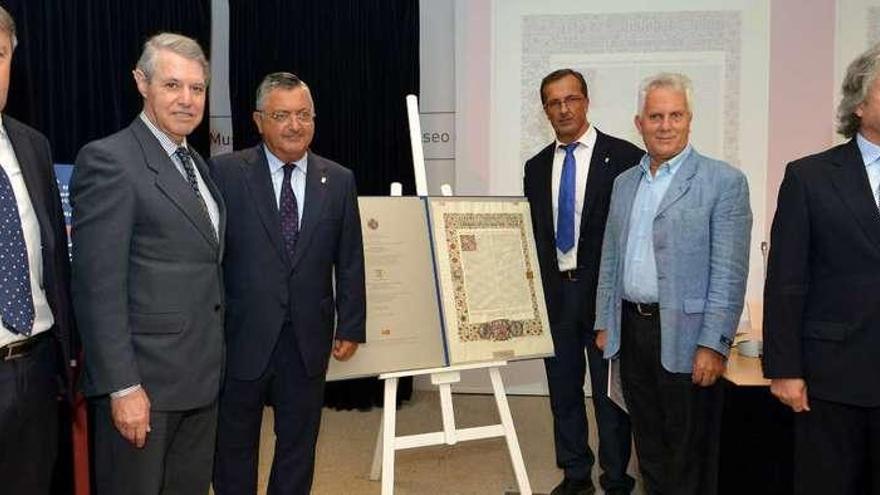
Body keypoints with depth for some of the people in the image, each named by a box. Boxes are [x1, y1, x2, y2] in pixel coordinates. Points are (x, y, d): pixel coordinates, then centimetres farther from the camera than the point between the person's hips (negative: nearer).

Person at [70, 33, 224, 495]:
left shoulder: (195, 163, 13)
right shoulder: (108, 160, -12)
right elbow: (99, 287, -17)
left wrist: (213, 360, 12)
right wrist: (122, 387, -19)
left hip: (200, 375, 8)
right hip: (143, 379, -7)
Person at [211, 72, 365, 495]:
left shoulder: (339, 180, 3)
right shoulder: (225, 172, -5)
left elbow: (350, 262, 5)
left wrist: (351, 327, 3)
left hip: (308, 340, 2)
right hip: (242, 336, -2)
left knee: (299, 445, 15)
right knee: (234, 445, 14)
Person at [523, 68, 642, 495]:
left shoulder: (624, 157, -5)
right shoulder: (536, 167, 11)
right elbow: (533, 234, 13)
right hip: (554, 292, 5)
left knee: (610, 392, 5)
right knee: (563, 392, 13)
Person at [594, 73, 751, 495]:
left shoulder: (724, 182, -7)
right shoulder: (624, 183, 12)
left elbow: (729, 273, -12)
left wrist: (713, 345, -16)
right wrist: (604, 324, 13)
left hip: (685, 336, -5)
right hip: (632, 330, 5)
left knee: (689, 457, 6)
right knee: (648, 445, 17)